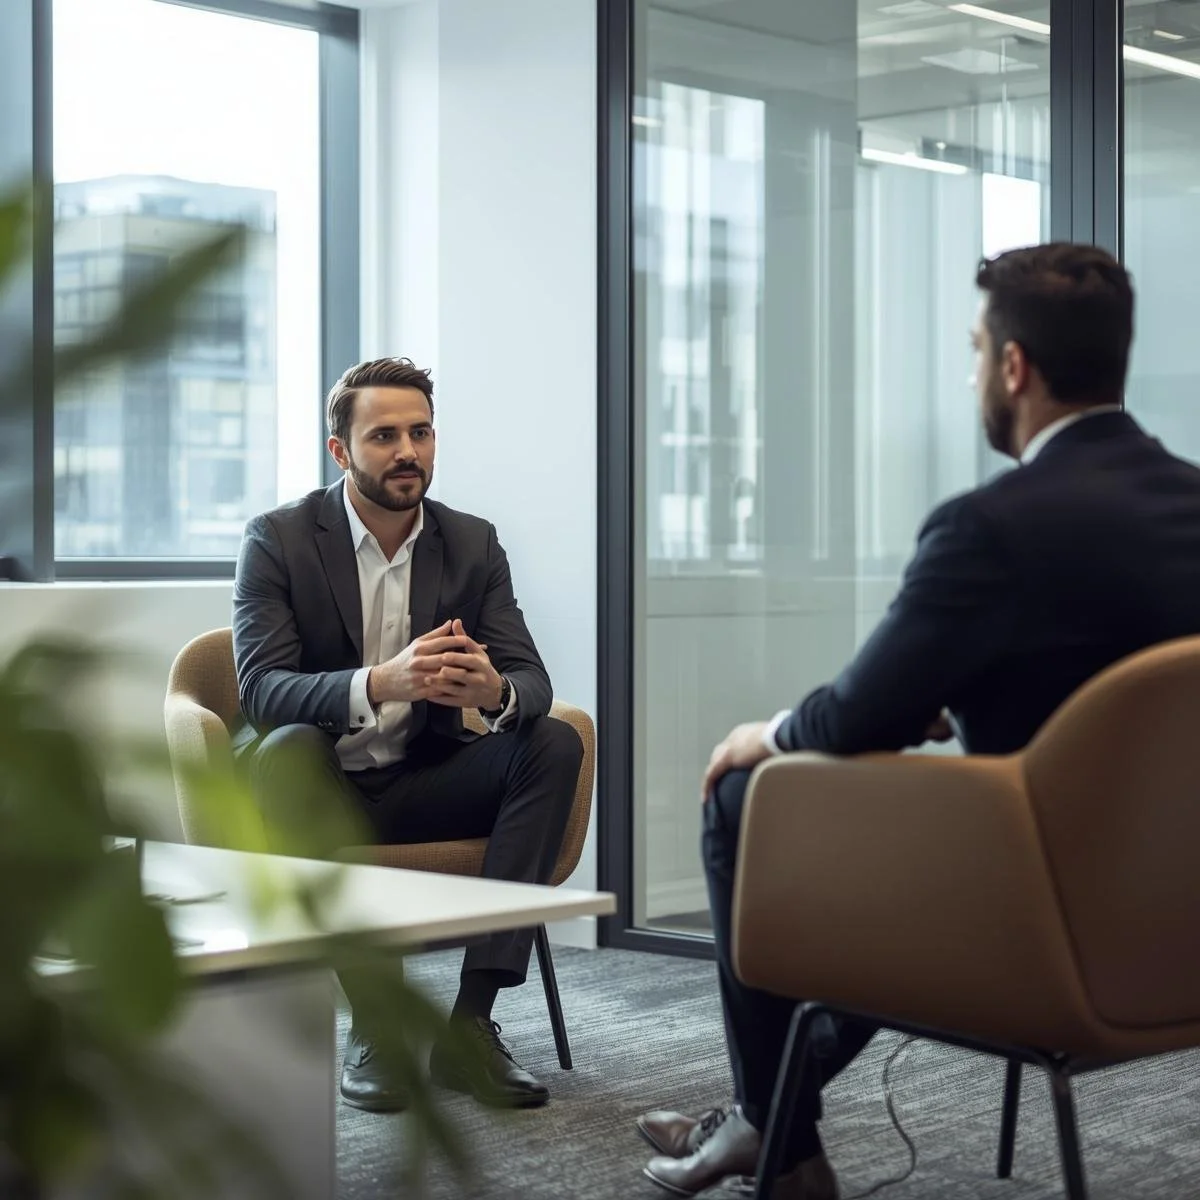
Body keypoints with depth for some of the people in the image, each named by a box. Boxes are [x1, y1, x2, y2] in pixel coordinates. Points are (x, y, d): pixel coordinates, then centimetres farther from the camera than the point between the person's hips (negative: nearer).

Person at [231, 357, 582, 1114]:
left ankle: (472, 1020, -26)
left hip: (421, 785, 4)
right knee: (288, 747, -36)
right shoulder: (278, 539, -8)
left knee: (555, 744, -21)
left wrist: (495, 691, -32)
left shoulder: (473, 544, 3)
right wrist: (379, 684, -40)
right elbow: (262, 689, -21)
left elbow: (533, 680, -5)